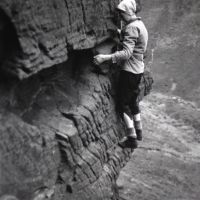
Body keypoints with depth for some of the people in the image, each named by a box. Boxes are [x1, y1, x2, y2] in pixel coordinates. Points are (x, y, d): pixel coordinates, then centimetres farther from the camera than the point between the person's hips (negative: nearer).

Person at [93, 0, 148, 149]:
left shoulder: (131, 28, -20)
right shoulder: (139, 24, 11)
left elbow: (127, 53, -30)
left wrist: (105, 57, -35)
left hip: (130, 70, -10)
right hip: (138, 69, 10)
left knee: (123, 103, -2)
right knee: (132, 100, 21)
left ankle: (132, 139, 2)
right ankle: (138, 131, 32)